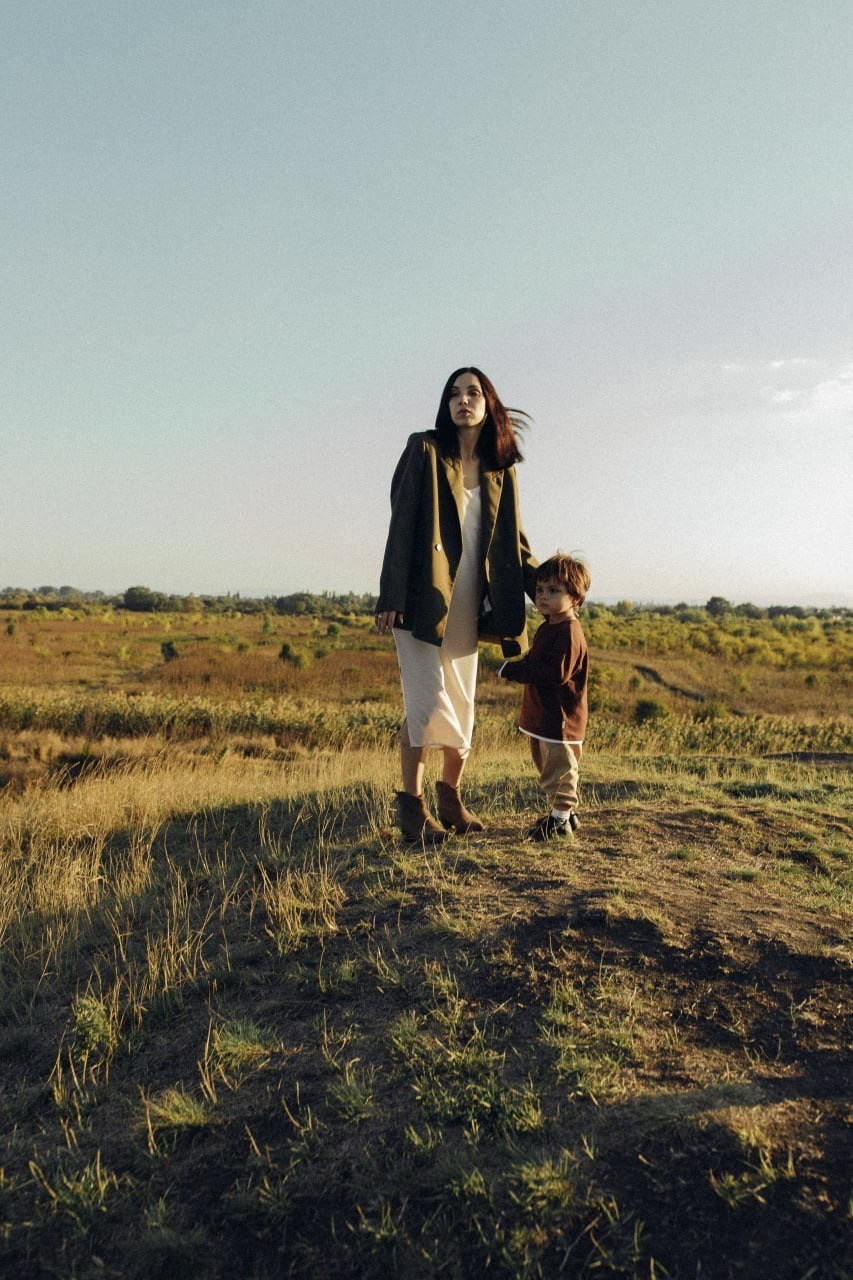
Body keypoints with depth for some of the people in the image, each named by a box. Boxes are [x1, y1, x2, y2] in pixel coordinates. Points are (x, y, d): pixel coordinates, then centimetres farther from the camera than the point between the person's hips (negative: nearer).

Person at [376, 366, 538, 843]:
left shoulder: (500, 469, 10)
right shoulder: (425, 451, -3)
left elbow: (513, 539, 14)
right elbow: (402, 526, -9)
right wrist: (391, 599, -15)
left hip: (467, 604, 5)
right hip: (423, 599, -4)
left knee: (462, 704, 8)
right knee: (428, 701, -8)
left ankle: (451, 796, 25)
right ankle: (412, 803, 7)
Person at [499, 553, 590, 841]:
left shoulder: (569, 633, -20)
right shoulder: (547, 627, 12)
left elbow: (556, 673, -28)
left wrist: (514, 670, -24)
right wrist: (517, 668, 2)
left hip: (560, 719, -10)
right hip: (542, 715, 11)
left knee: (560, 769, 2)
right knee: (549, 768, 21)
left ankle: (560, 818, 15)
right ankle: (565, 812, 34)